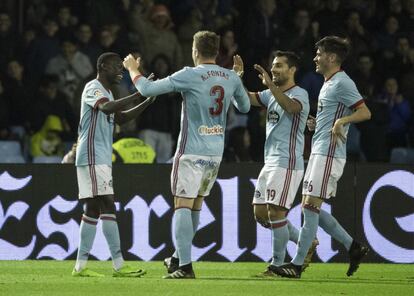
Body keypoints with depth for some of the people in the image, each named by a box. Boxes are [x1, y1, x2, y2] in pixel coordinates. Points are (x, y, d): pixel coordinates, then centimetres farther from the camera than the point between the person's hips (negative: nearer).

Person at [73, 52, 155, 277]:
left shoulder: (105, 91, 21)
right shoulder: (93, 88, -10)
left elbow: (121, 117, 25)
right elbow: (107, 107, -30)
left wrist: (147, 102, 13)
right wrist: (138, 95, -32)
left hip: (100, 160, 10)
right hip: (93, 157, -10)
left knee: (93, 209, 8)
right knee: (107, 206, -13)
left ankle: (81, 265, 8)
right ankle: (119, 265, -17)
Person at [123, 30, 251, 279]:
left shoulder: (189, 76, -12)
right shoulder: (232, 78, 3)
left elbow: (147, 89, -8)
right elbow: (245, 106, 22)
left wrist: (133, 69, 11)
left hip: (192, 151, -6)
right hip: (216, 152, 6)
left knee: (183, 206, -6)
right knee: (195, 206, 17)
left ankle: (185, 266, -16)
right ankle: (180, 258, 28)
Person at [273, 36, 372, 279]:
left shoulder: (342, 83, -11)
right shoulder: (329, 83, 20)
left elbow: (365, 113, -16)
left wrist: (341, 121, -28)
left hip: (329, 155, -11)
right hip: (320, 153, 11)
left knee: (310, 207, -11)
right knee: (310, 208, 9)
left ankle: (297, 264, -9)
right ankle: (354, 247, 13)